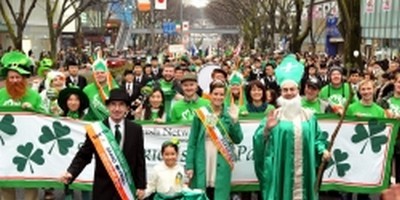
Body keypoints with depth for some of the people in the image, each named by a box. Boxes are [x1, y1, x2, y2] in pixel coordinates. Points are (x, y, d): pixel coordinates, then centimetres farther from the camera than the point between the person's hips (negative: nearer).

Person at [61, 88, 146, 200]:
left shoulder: (136, 130, 1)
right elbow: (84, 156, -2)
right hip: (103, 188, -1)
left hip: (127, 187, 1)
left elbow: (140, 159, 3)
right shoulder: (96, 129, -4)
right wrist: (71, 173, -18)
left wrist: (141, 186, 1)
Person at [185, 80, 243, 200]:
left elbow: (238, 140, 1)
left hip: (222, 165, 1)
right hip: (202, 164, -1)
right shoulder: (201, 113, 0)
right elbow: (192, 141, 1)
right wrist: (189, 165, -5)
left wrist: (235, 120, -12)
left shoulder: (229, 115, 3)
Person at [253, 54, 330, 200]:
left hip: (303, 168, 3)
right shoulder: (274, 115, 0)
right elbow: (259, 139, -4)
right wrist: (267, 129, -22)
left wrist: (322, 150, -1)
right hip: (281, 169, -3)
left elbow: (317, 137, 16)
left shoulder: (308, 115, 8)